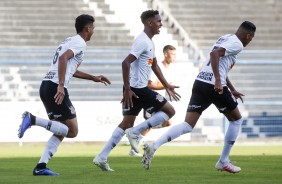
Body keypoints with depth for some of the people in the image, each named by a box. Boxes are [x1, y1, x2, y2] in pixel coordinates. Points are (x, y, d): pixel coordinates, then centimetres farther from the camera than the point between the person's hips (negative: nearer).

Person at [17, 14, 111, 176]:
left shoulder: (70, 41, 25)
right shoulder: (80, 43, -4)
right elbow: (63, 58, -22)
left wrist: (94, 78, 43)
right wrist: (61, 85, -28)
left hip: (46, 86, 9)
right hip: (55, 87, -9)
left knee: (61, 131, 14)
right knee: (72, 131, -6)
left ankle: (41, 167, 5)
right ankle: (33, 120, -17)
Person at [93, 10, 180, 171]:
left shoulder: (149, 42, 17)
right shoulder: (143, 41, -16)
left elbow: (155, 66, 28)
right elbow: (126, 63, -23)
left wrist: (167, 86, 26)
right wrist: (127, 89, -24)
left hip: (137, 89, 10)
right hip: (136, 88, -10)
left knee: (127, 124, 11)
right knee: (169, 110, -3)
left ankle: (102, 158, 8)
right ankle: (136, 132, -6)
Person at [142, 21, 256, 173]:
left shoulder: (224, 39, 24)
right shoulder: (236, 44, -5)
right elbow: (215, 54, -22)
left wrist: (232, 90, 40)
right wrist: (218, 81, -27)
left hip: (200, 82, 8)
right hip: (215, 86, -8)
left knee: (188, 126, 1)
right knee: (236, 119, 16)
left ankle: (154, 146, -20)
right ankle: (223, 162, 17)